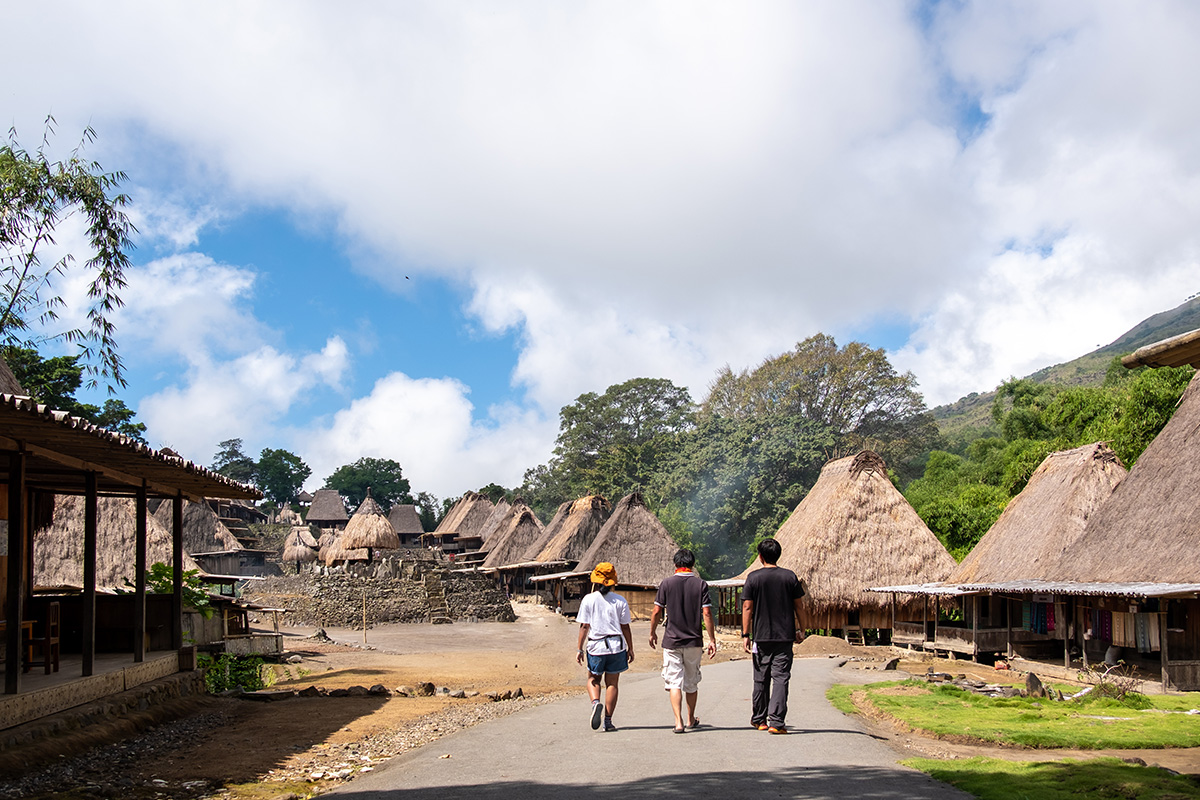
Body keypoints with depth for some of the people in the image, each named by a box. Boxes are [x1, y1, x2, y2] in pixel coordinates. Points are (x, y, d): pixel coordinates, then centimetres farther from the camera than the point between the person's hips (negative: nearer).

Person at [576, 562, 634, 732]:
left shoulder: (588, 599, -4)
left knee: (593, 679, 18)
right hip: (616, 646, 1)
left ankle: (595, 702, -10)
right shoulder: (620, 601, -1)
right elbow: (625, 627, 2)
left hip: (595, 646, -1)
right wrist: (630, 649, 11)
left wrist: (580, 649, 1)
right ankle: (608, 721, 7)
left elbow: (584, 626, -4)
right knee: (612, 683, 8)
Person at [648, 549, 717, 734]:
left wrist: (652, 633, 13)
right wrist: (712, 640, -2)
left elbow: (656, 611, -2)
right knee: (692, 683, 15)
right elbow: (706, 614, -6)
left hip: (671, 642, -1)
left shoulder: (666, 584, -3)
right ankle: (691, 721, 27)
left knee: (674, 682, 0)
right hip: (694, 641, 1)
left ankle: (678, 722, -14)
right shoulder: (701, 584, -2)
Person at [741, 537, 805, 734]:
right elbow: (798, 605, 5)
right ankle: (776, 722, -10)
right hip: (785, 636, 0)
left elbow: (747, 607, -4)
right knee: (780, 677, -1)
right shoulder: (789, 576, 0)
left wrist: (745, 634, 0)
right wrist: (801, 629, 16)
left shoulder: (754, 577, -3)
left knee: (761, 678, 12)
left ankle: (759, 719, 23)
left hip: (761, 636, 0)